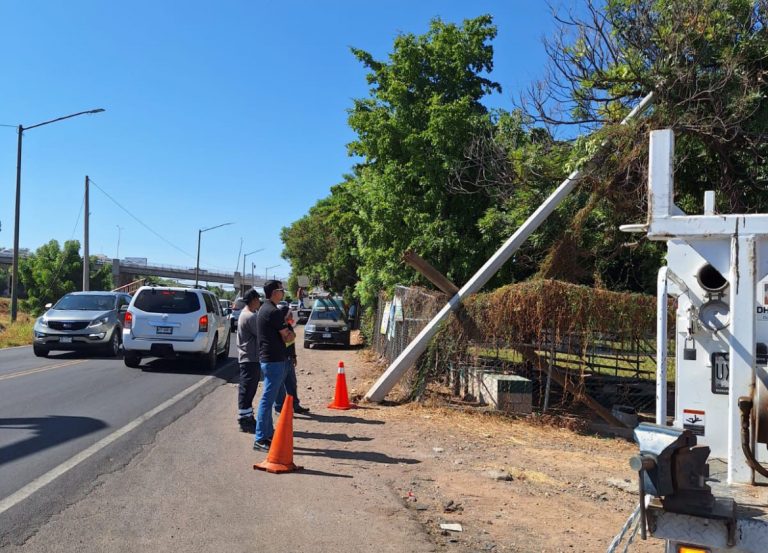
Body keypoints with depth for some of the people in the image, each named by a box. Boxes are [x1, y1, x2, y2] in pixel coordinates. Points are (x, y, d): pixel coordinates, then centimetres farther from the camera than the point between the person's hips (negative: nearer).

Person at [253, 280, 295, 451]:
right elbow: (288, 337, -14)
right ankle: (260, 438, -5)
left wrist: (287, 333, 4)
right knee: (267, 399, -8)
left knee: (268, 398, 16)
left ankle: (268, 433, 25)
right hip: (274, 360, -11)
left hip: (266, 358, 11)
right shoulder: (274, 312, -17)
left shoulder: (264, 309, 15)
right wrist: (292, 334, 6)